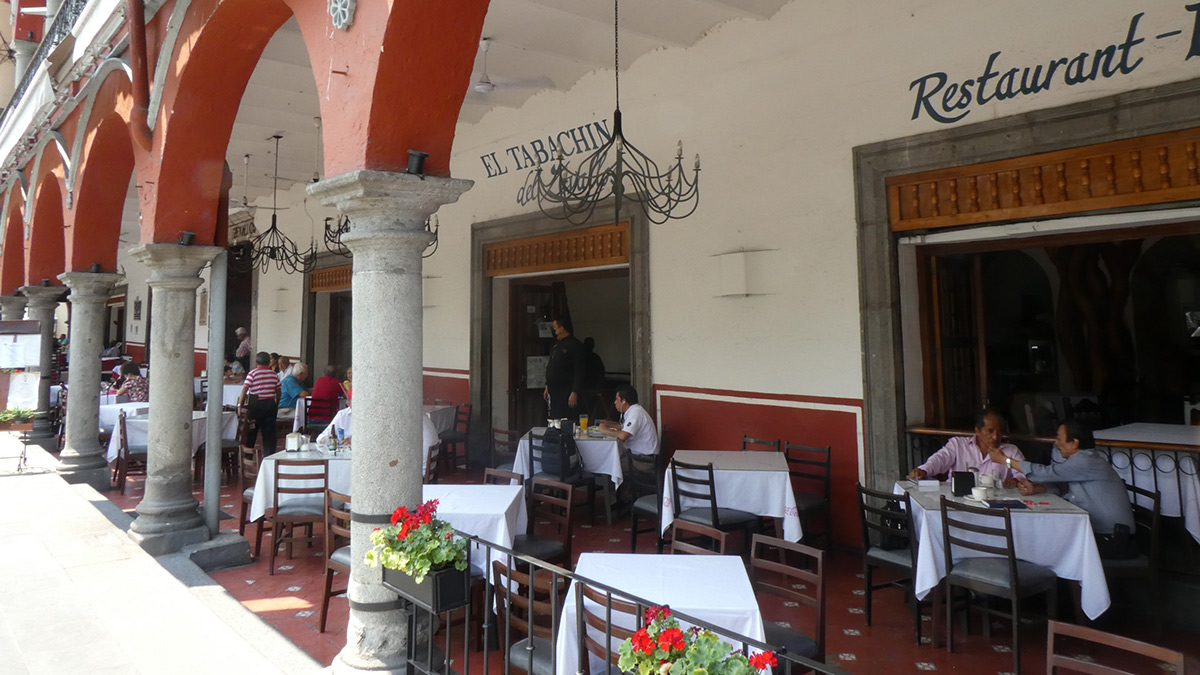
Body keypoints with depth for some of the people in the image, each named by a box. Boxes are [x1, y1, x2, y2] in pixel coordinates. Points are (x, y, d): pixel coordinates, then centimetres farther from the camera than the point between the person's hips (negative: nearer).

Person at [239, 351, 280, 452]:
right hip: (271, 404, 2)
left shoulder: (253, 373, -5)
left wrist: (240, 404, -7)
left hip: (256, 404, -2)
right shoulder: (274, 374, 6)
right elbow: (278, 391, 8)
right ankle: (269, 454, 4)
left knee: (251, 432, 9)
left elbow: (245, 389, -11)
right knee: (269, 432, 5)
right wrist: (276, 406, 18)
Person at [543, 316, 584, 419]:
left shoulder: (575, 345, -11)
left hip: (566, 392, -8)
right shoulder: (556, 345, 16)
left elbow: (578, 372, -15)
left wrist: (574, 393, -20)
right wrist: (547, 386, 20)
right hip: (553, 390, 8)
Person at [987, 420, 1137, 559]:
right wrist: (1035, 489, -14)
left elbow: (1048, 473, -22)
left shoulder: (1085, 461, -22)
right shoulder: (1077, 458, 10)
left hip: (1112, 537, -9)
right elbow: (1059, 485, 7)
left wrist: (1005, 460, -15)